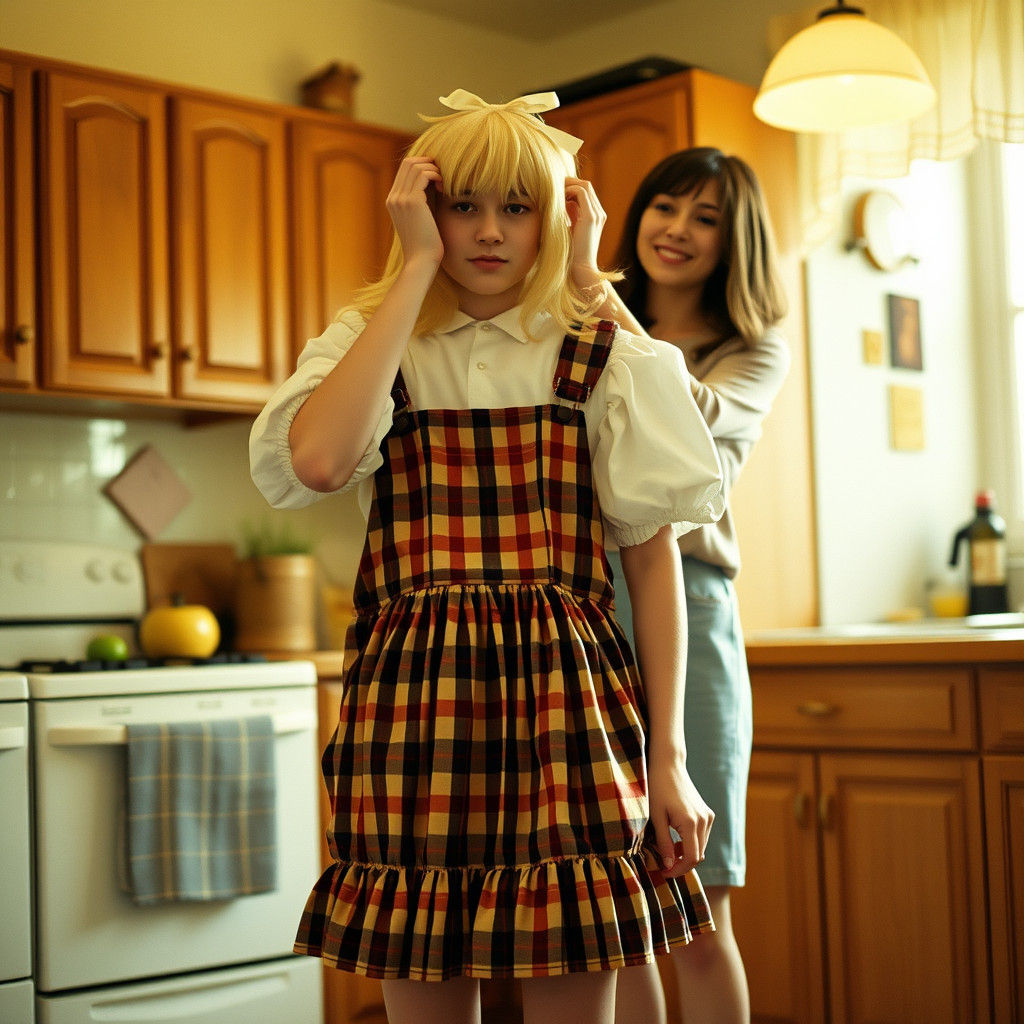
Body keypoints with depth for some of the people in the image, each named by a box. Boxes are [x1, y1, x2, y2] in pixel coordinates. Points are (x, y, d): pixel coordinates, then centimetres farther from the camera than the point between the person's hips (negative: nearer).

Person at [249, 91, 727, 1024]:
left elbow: (653, 559, 6)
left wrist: (668, 757, 0)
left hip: (564, 704, 0)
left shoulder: (606, 360, 7)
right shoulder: (369, 344, 8)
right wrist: (418, 267, -9)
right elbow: (317, 461, -15)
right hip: (410, 705, 1)